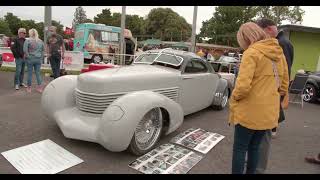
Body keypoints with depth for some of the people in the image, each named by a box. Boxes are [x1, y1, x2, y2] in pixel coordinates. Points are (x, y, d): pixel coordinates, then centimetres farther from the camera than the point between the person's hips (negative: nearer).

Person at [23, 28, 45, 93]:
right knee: (38, 73, 8)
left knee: (30, 73, 6)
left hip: (30, 59, -3)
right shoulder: (40, 41, 6)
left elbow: (25, 50, -14)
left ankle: (29, 87, 16)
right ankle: (40, 87, 6)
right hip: (38, 59, 3)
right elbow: (43, 50, 11)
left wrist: (27, 56, -2)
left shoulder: (28, 40, -6)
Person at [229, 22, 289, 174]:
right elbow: (284, 85, 14)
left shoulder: (252, 52, -15)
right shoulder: (279, 53, 9)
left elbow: (243, 86, -25)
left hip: (249, 112, -7)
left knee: (240, 149, 7)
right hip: (269, 112, 7)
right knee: (254, 147, 20)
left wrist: (234, 99, -7)